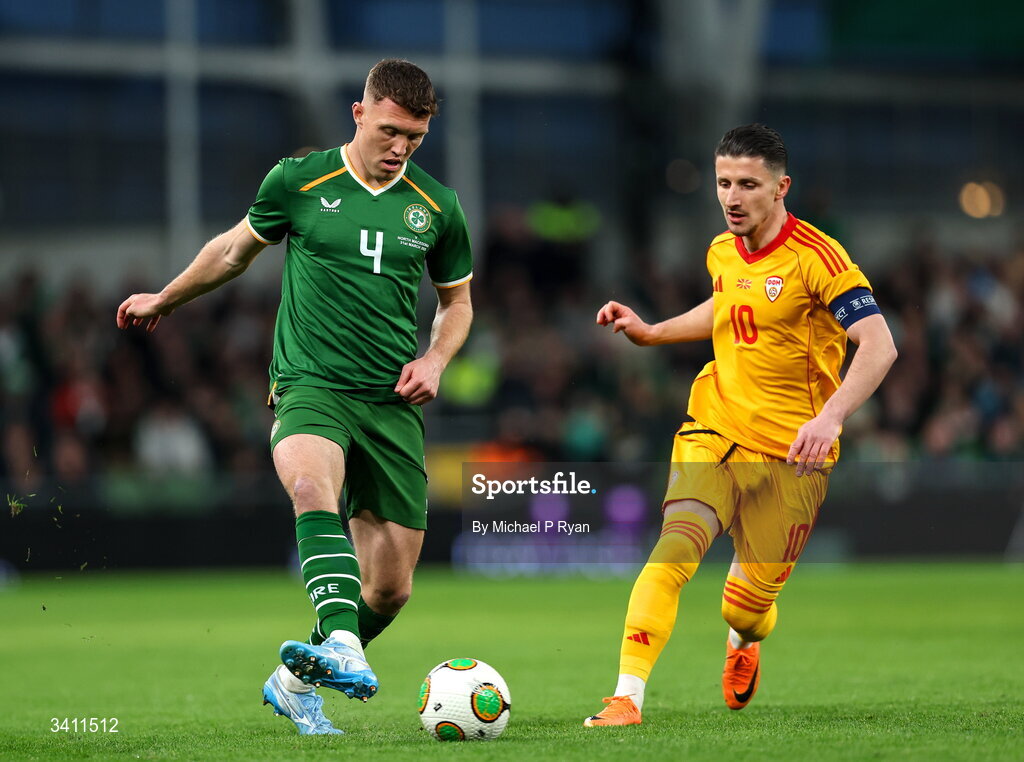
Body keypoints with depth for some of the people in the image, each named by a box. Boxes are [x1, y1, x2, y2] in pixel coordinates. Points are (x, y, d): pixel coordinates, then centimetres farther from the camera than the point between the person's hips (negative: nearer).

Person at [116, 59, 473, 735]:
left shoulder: (437, 207, 8)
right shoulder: (298, 181, 2)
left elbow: (457, 302, 22)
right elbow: (238, 247, 20)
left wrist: (435, 359, 2)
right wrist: (166, 299, 31)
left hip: (393, 403, 3)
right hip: (310, 386, -3)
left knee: (391, 588, 0)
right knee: (313, 484, -38)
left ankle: (297, 680, 24)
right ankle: (341, 646, -55)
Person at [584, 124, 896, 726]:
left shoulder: (816, 257, -14)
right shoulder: (722, 253, 6)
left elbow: (879, 347, -22)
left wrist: (831, 416, -36)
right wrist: (651, 332, 19)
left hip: (792, 454, -4)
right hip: (714, 436, 4)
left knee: (750, 604, 6)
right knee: (674, 552, -21)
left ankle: (743, 644, 45)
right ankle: (627, 699, -23)